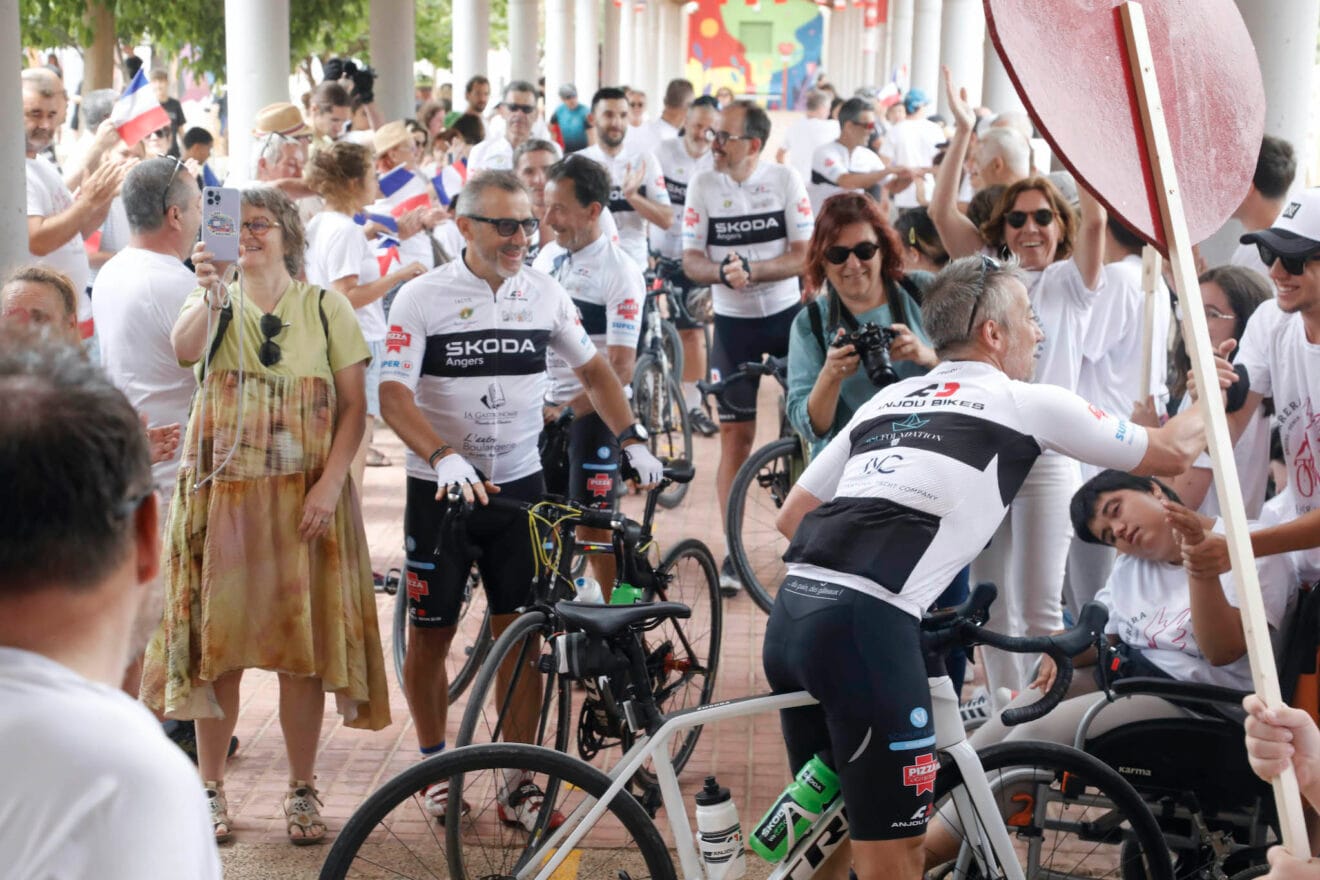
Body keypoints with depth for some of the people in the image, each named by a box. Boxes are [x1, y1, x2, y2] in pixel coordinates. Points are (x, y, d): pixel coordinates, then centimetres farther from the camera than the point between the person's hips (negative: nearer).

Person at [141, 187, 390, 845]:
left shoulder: (325, 308, 5)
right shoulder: (214, 303, 6)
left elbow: (354, 405, 0)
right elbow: (184, 349, -18)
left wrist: (329, 486, -11)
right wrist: (210, 294, -36)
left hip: (305, 497, 0)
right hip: (223, 493, 0)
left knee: (304, 642, 2)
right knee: (217, 640, 3)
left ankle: (301, 791, 15)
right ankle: (210, 788, 16)